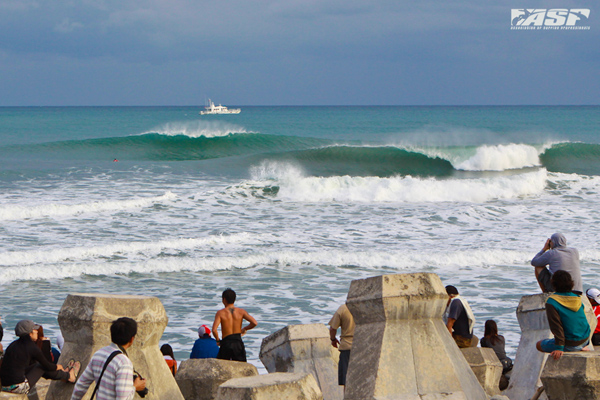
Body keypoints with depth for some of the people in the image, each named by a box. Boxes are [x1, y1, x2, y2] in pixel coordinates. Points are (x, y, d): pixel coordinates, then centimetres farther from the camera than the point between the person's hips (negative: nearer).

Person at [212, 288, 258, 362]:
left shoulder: (220, 313, -6)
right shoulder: (241, 311, 1)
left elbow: (214, 330, -18)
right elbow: (254, 323, -8)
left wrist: (218, 340, 0)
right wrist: (244, 329, 11)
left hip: (226, 343, -2)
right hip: (238, 343, 2)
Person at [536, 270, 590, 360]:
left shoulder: (551, 303, -18)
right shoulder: (578, 299, 1)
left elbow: (556, 326, -22)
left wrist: (559, 348, -21)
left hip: (570, 344, -7)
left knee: (539, 345, 15)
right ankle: (581, 349, 15)